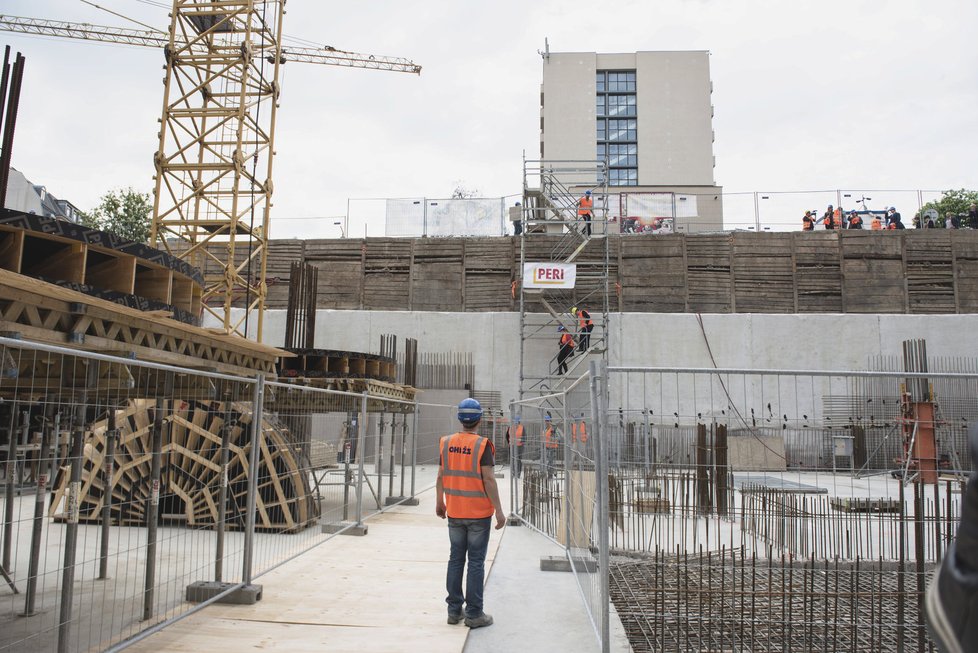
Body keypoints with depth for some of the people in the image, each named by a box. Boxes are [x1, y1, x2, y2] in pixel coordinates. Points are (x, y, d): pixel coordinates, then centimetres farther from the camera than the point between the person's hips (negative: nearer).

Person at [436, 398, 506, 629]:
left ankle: (454, 610, 21)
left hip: (454, 513, 4)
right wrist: (499, 510, -10)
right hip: (478, 513, -4)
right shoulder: (482, 445, -13)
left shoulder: (446, 443, 0)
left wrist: (439, 503, 19)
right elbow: (488, 480, -16)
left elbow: (441, 476, 6)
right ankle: (474, 614, 10)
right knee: (476, 562, 4)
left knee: (455, 560, 14)